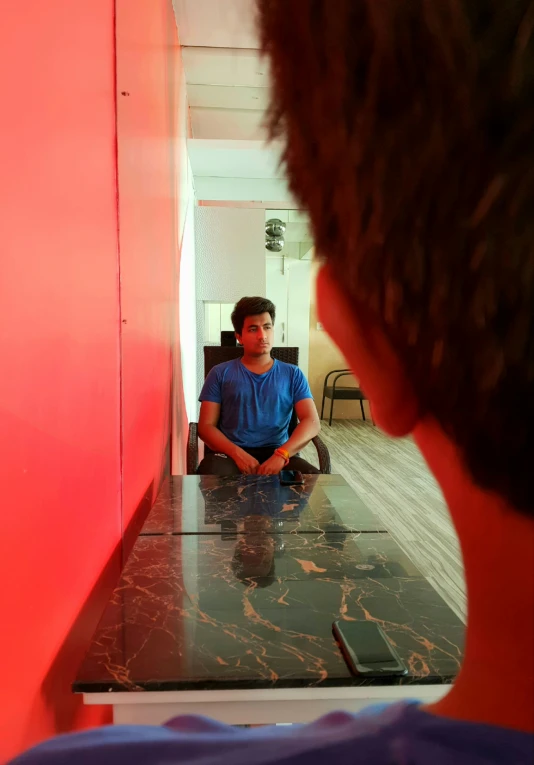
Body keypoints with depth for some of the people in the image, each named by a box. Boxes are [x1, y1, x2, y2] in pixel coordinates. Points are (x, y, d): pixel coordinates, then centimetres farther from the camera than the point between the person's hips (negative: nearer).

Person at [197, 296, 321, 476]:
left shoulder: (293, 374, 13)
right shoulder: (220, 374, 10)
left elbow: (312, 422, 1)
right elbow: (206, 425, 4)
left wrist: (281, 454, -17)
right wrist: (237, 453, -15)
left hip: (278, 453, 2)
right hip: (231, 453, -2)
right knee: (210, 479, -36)